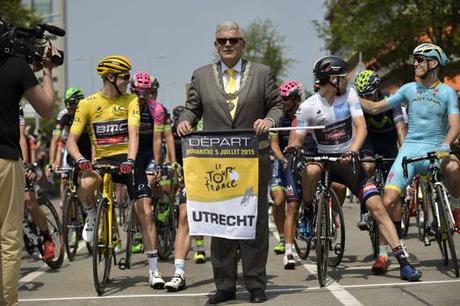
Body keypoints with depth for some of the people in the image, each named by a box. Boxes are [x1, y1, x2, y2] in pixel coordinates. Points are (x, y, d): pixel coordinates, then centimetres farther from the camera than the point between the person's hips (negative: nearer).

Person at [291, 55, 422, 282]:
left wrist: (353, 150, -31)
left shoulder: (349, 94, -4)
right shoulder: (308, 107, -8)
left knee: (377, 206, -12)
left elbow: (361, 127, -12)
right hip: (324, 160, -1)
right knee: (311, 170, -38)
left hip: (349, 162, 1)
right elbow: (297, 141, -4)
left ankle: (403, 262, -11)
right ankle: (308, 213, -8)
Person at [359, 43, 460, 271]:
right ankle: (383, 254, -2)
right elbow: (375, 108, 14)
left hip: (436, 150, -2)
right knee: (388, 200, -14)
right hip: (410, 149, 2)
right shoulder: (409, 89, 12)